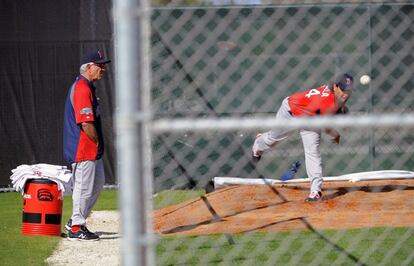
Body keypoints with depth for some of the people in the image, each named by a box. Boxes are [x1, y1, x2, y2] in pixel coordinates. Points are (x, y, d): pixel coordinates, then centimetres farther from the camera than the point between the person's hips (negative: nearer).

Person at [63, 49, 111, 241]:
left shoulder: (86, 87, 16)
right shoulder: (82, 88, -18)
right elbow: (86, 122, -23)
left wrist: (98, 145, 16)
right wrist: (97, 143, -12)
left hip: (91, 149, 11)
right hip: (83, 148, -11)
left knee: (98, 182, 16)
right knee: (84, 187, -4)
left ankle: (76, 222, 22)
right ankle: (76, 228, 4)